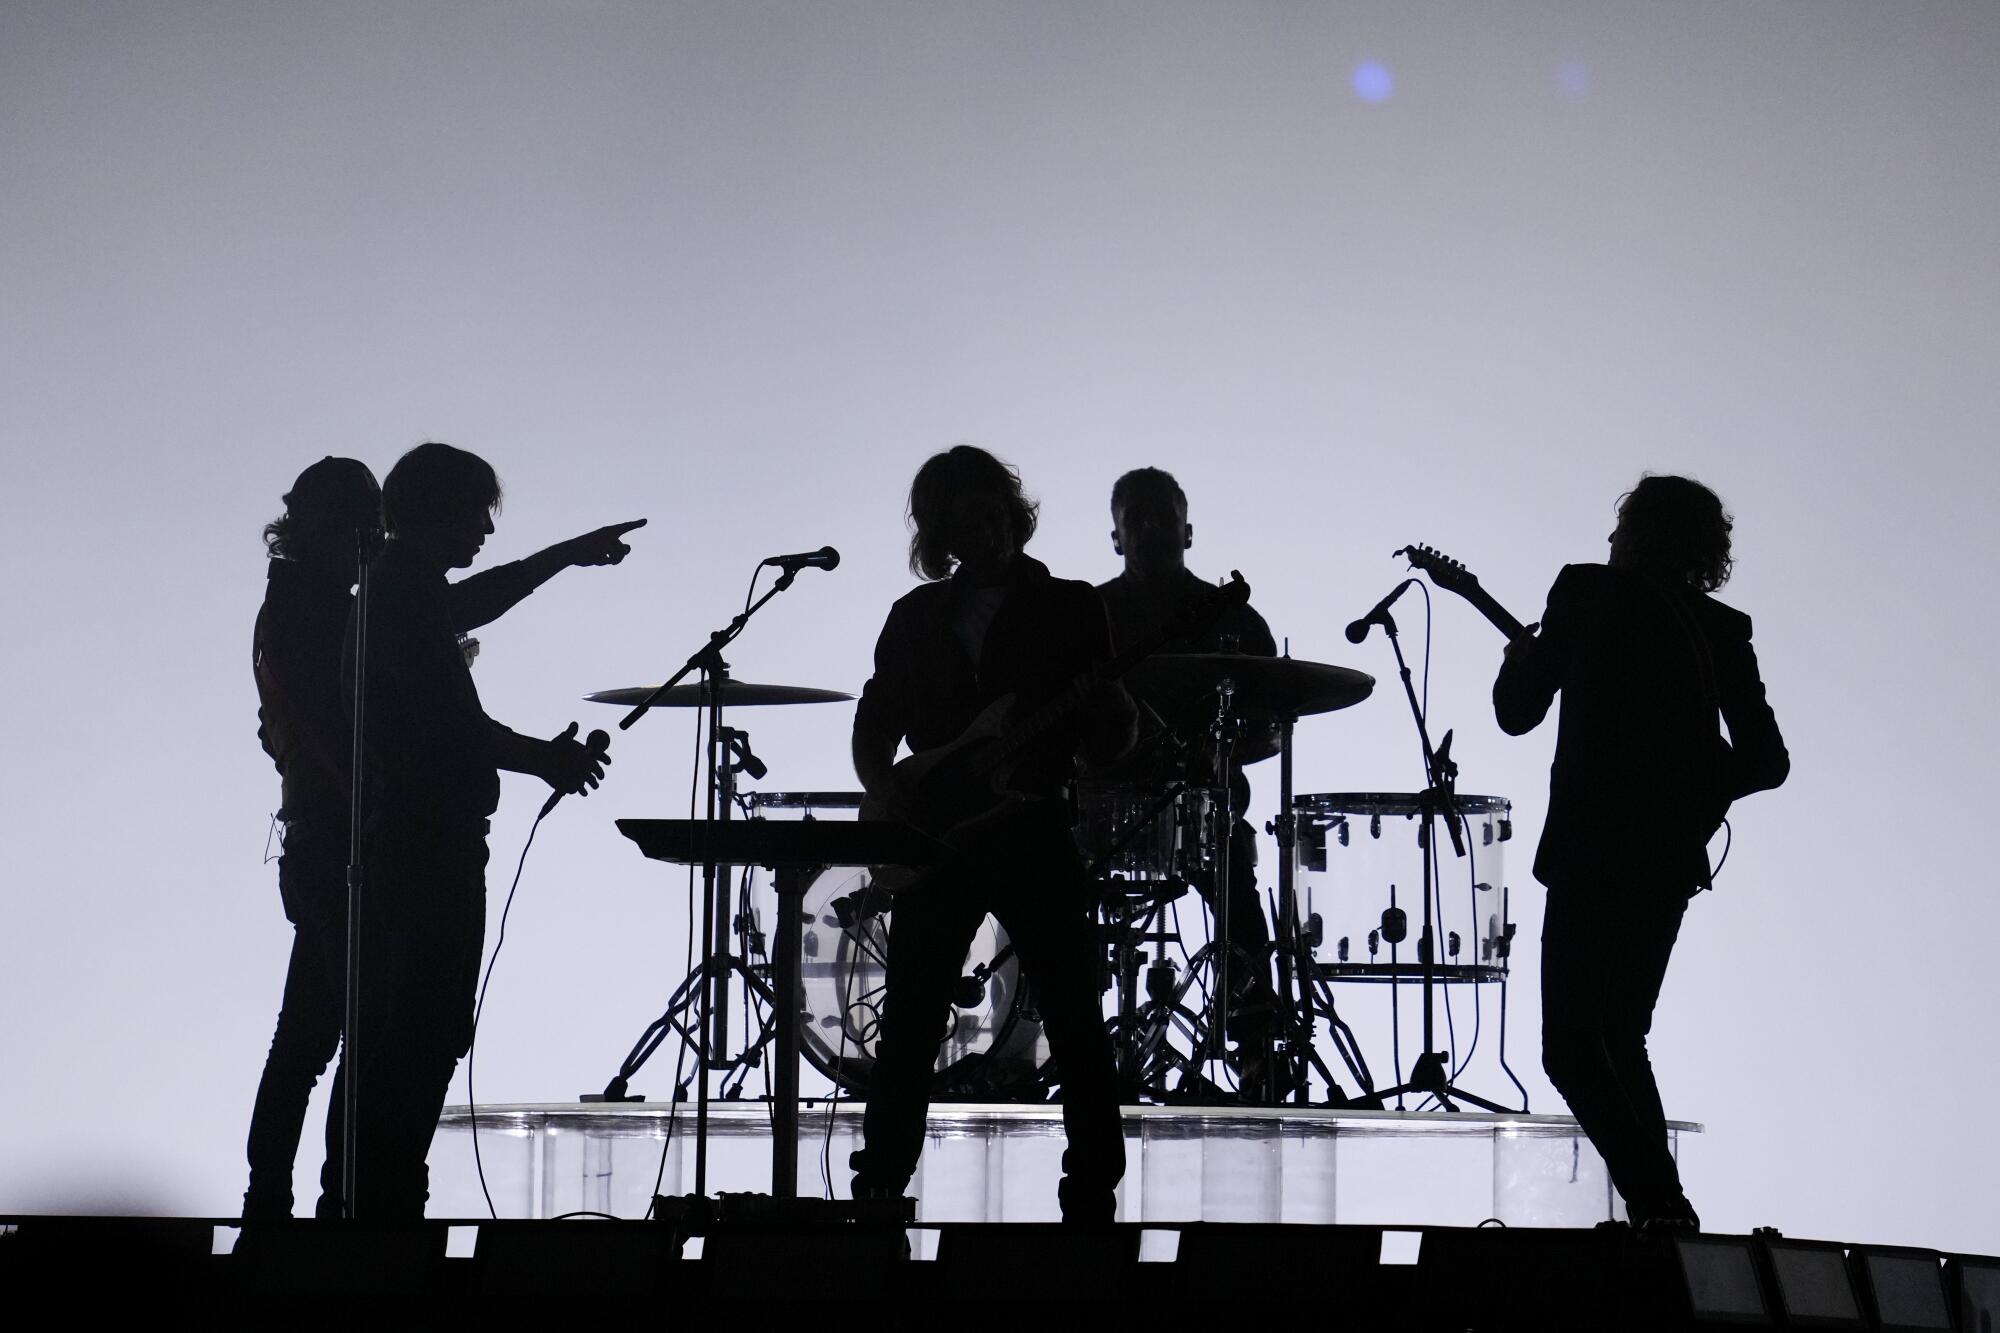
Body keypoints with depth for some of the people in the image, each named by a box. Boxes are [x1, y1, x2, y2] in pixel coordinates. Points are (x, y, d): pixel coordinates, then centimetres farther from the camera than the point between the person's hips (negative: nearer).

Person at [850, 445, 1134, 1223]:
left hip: (1032, 831, -3)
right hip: (937, 839, 3)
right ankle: (878, 1190, 6)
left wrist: (1109, 709, -22)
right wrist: (885, 788, -4)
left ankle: (1092, 1198, -2)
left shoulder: (1068, 608, 7)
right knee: (908, 1029, 1)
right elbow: (874, 723, 17)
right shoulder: (916, 616, 16)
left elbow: (1108, 746, 1)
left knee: (1076, 1027, -6)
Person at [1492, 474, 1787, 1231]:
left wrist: (1521, 652, 19)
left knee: (1571, 1049, -5)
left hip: (1593, 849, -6)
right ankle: (1661, 1206, 14)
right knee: (1621, 1038, 20)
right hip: (1675, 857, 6)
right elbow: (1767, 759, 5)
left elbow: (1517, 711, -1)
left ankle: (1658, 1203, -20)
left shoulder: (1587, 593, -2)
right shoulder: (1723, 630, 9)